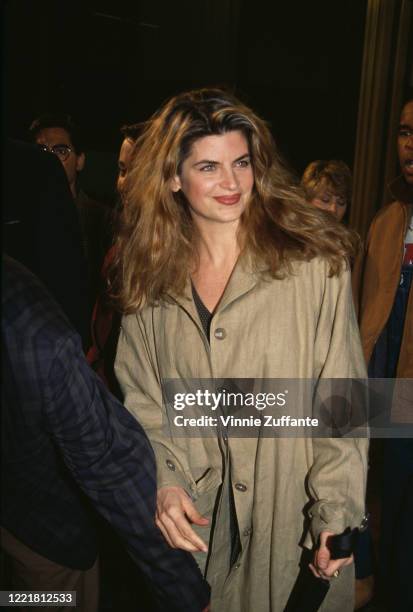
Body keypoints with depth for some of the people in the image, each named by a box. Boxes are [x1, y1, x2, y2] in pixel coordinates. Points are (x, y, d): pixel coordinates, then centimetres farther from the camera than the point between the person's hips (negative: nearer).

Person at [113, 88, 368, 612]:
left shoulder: (315, 263, -13)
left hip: (290, 513, -2)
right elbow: (141, 399, 1)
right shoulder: (150, 278, -2)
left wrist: (336, 511, -13)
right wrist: (163, 482, -11)